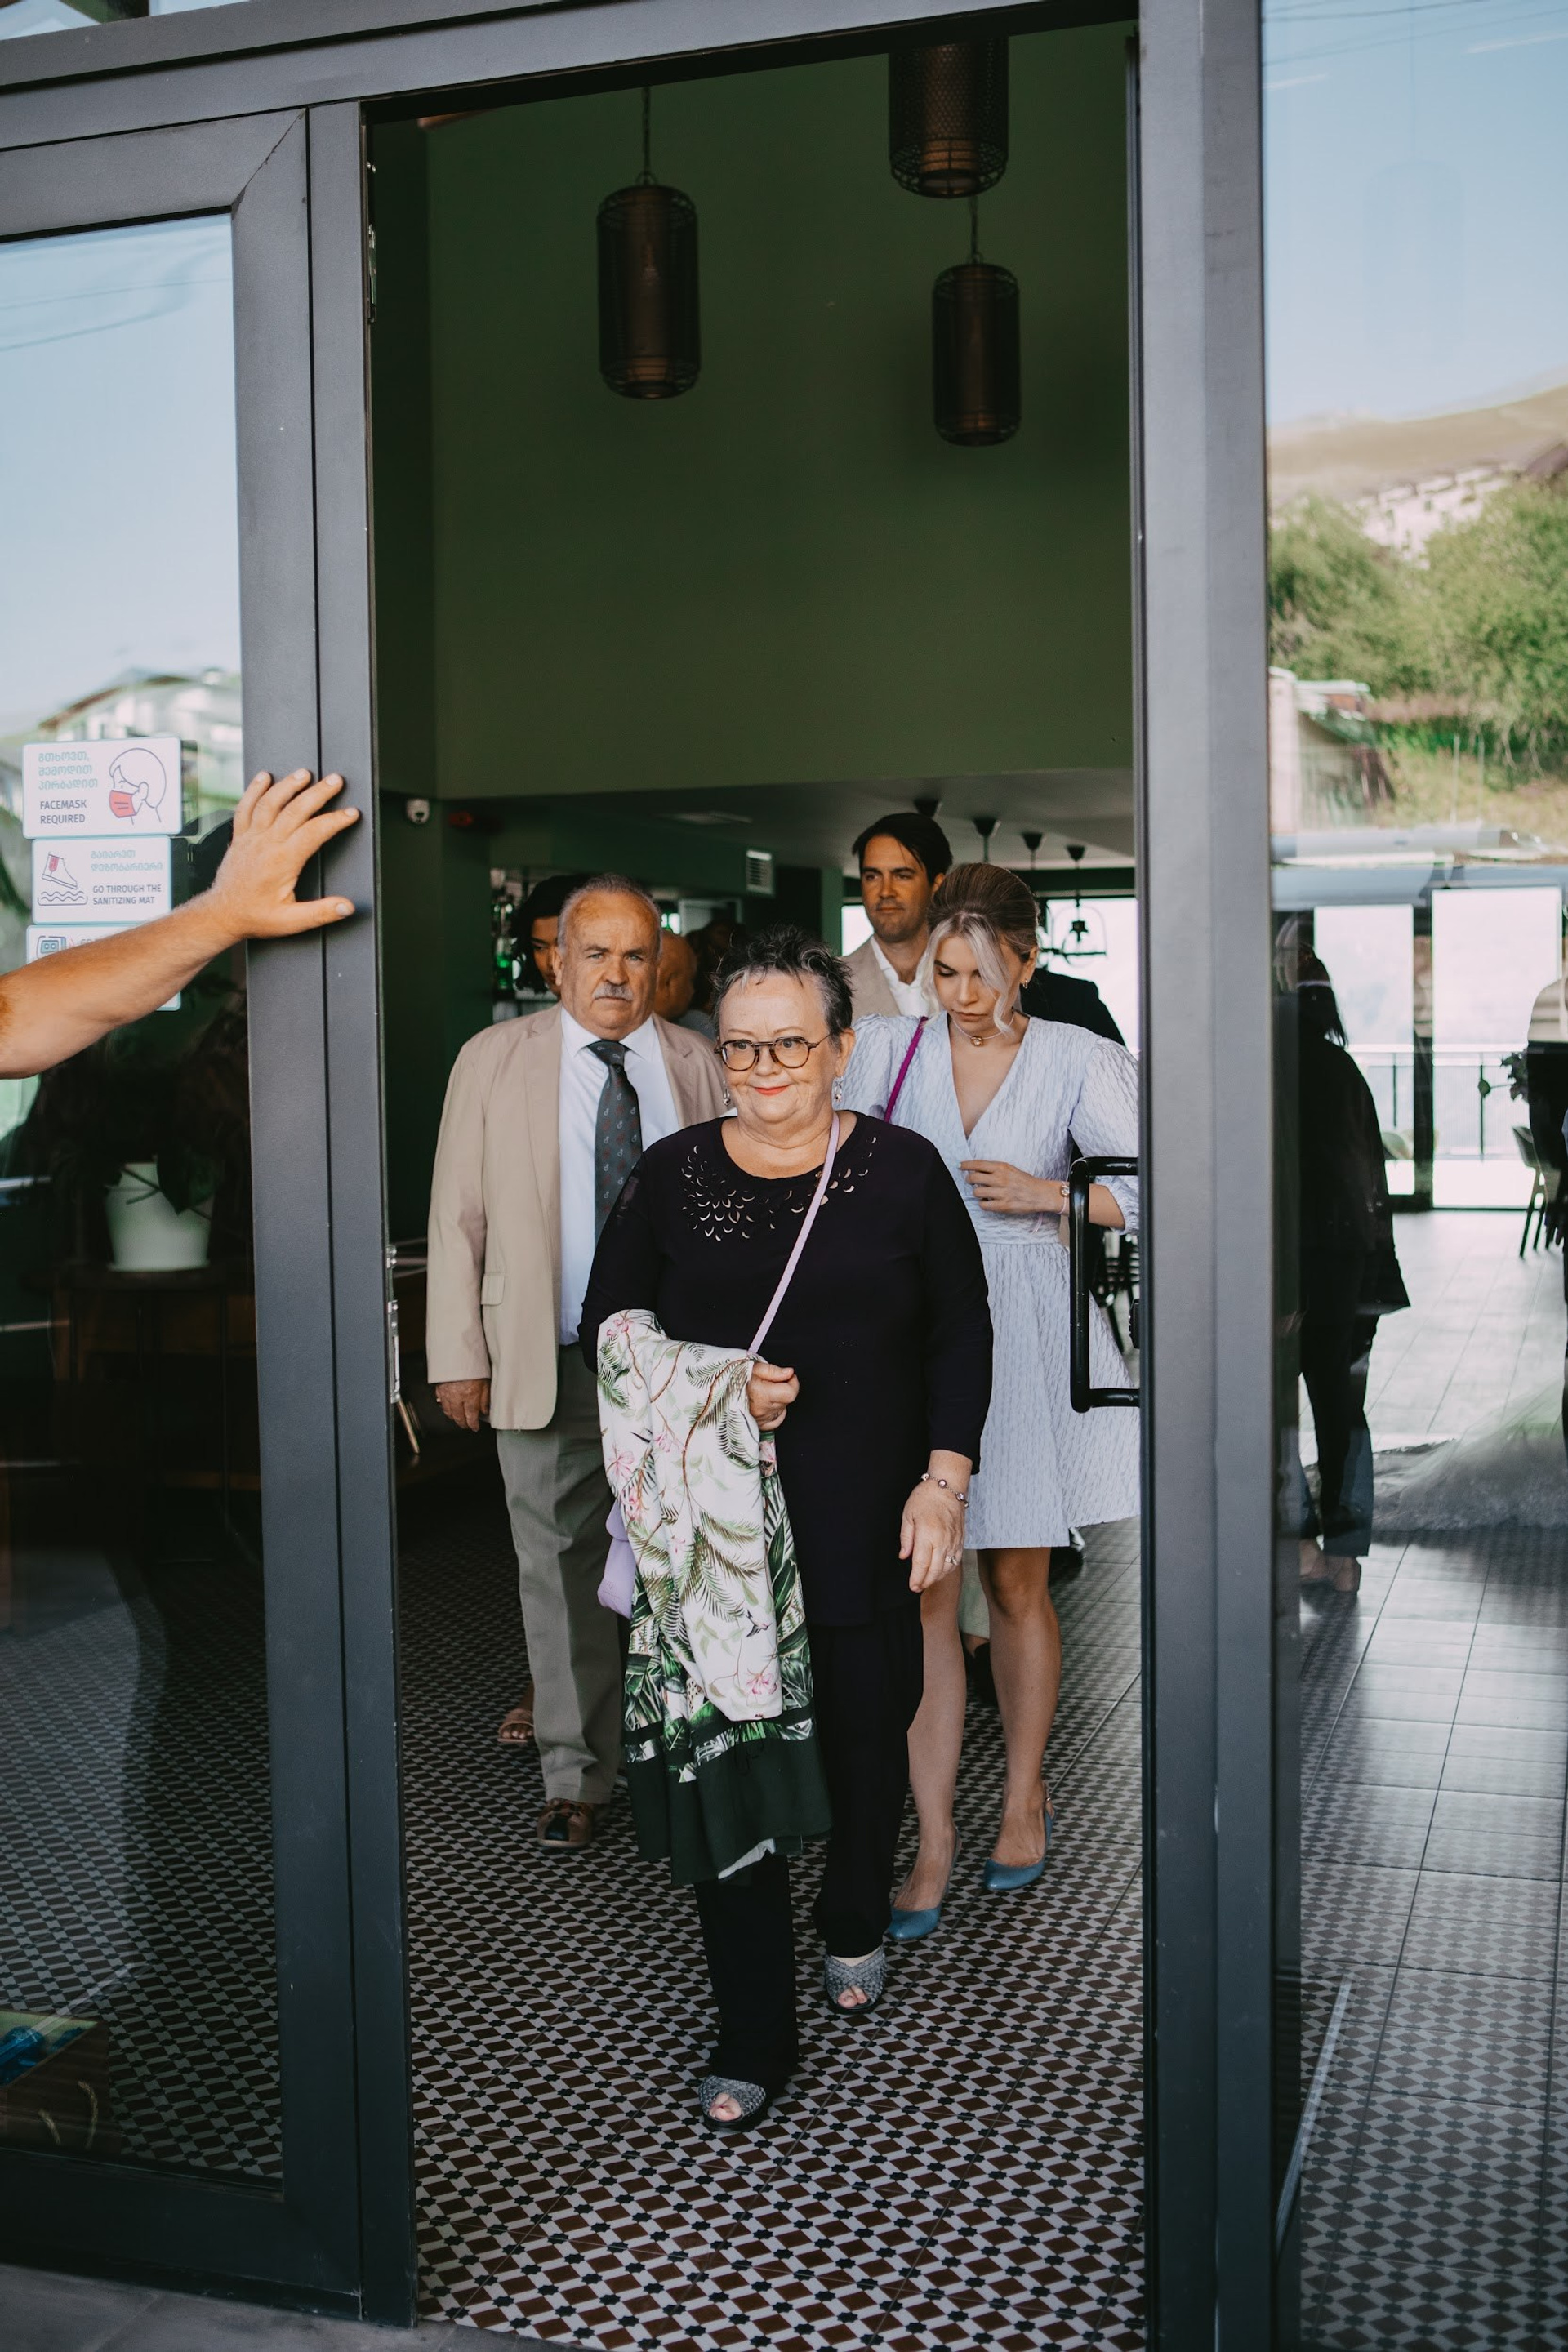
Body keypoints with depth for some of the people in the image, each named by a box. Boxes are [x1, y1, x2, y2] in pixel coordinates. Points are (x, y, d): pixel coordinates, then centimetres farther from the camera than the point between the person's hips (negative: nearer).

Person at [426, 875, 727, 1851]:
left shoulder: (698, 1065, 7)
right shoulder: (495, 1060, 3)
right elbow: (458, 1215, 1)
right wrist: (459, 1354, -4)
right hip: (549, 1357, -1)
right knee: (560, 1562, 3)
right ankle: (576, 1771, 17)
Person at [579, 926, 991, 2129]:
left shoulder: (902, 1170, 0)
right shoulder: (673, 1176, 2)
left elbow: (962, 1334, 4)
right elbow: (610, 1329, 8)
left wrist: (944, 1479, -4)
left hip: (866, 1519, 0)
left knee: (868, 1733, 13)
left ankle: (855, 1923, 44)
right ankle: (755, 2037, 9)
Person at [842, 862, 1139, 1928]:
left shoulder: (1079, 1061, 0)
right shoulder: (887, 1050, 5)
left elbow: (1150, 1190, -4)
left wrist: (1043, 1192, -14)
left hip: (1026, 1336, -1)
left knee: (1017, 1584, 11)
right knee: (921, 1594, -2)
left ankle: (1025, 1799, 30)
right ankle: (935, 1837, 7)